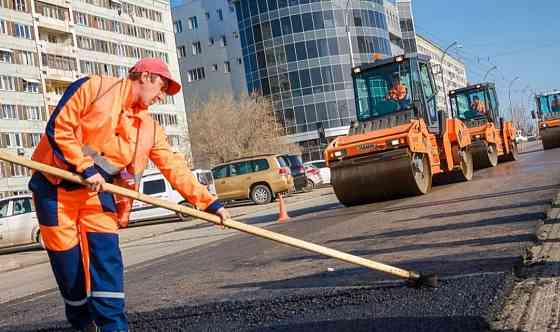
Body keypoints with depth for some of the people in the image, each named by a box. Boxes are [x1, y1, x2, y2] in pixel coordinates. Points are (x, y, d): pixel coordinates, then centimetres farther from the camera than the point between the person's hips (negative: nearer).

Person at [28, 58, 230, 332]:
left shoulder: (150, 129, 5)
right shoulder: (94, 88, -10)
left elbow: (175, 168, 2)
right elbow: (58, 127, -14)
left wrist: (210, 203, -4)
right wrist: (85, 167, -19)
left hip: (98, 191, 4)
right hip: (56, 186, -4)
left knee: (106, 256, -7)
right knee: (68, 262, 2)